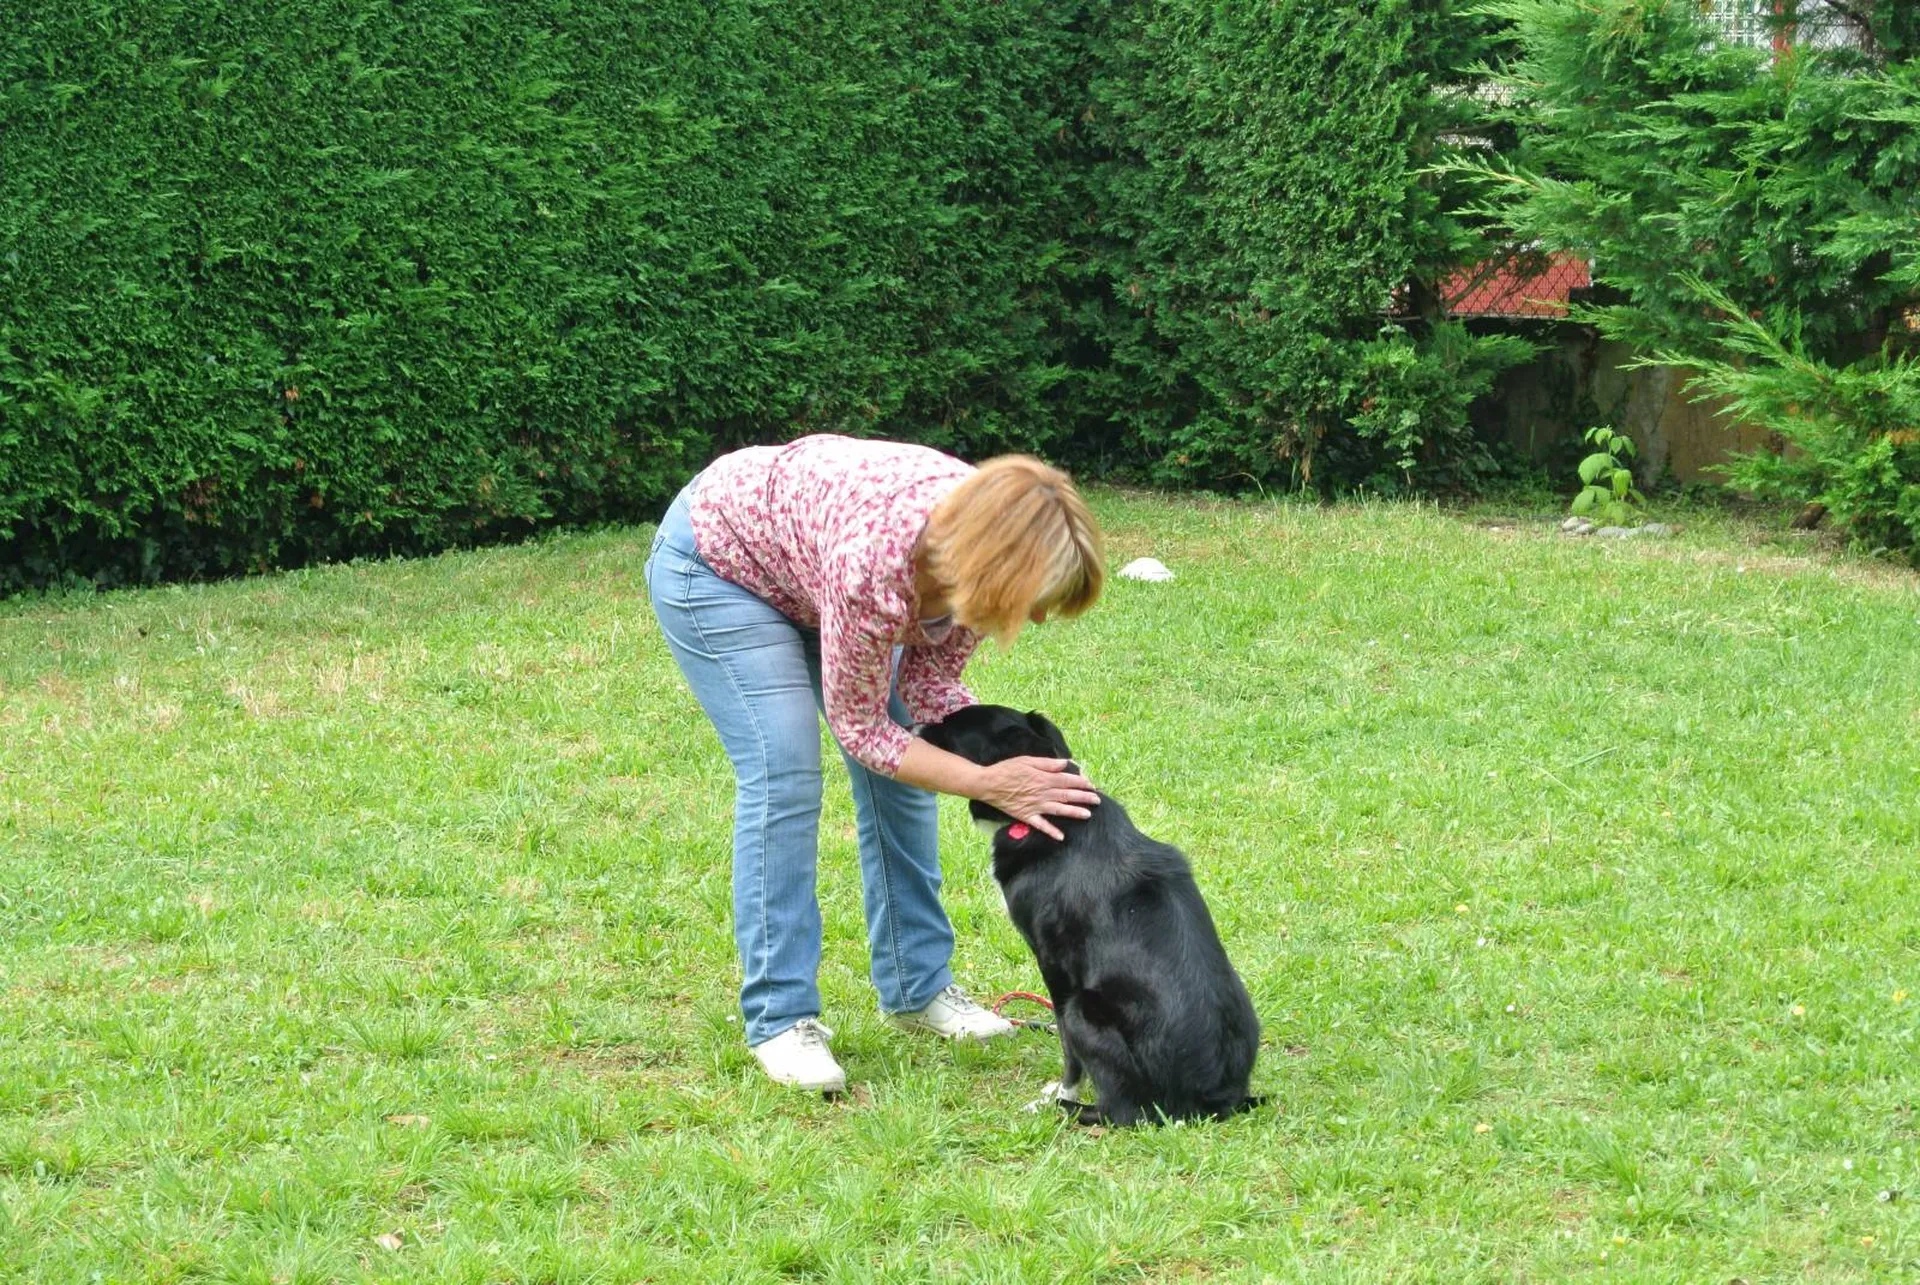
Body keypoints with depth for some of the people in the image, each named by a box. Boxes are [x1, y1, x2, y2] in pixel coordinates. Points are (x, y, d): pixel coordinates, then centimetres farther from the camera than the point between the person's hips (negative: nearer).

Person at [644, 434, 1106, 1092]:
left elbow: (932, 680, -9)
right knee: (784, 776, -17)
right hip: (717, 563, -7)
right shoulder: (875, 568, -43)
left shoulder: (979, 543, -23)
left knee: (900, 771, 4)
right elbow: (859, 728, -26)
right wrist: (988, 784, -33)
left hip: (805, 563, 7)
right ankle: (778, 1018, -10)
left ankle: (917, 987, 17)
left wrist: (1015, 773, -24)